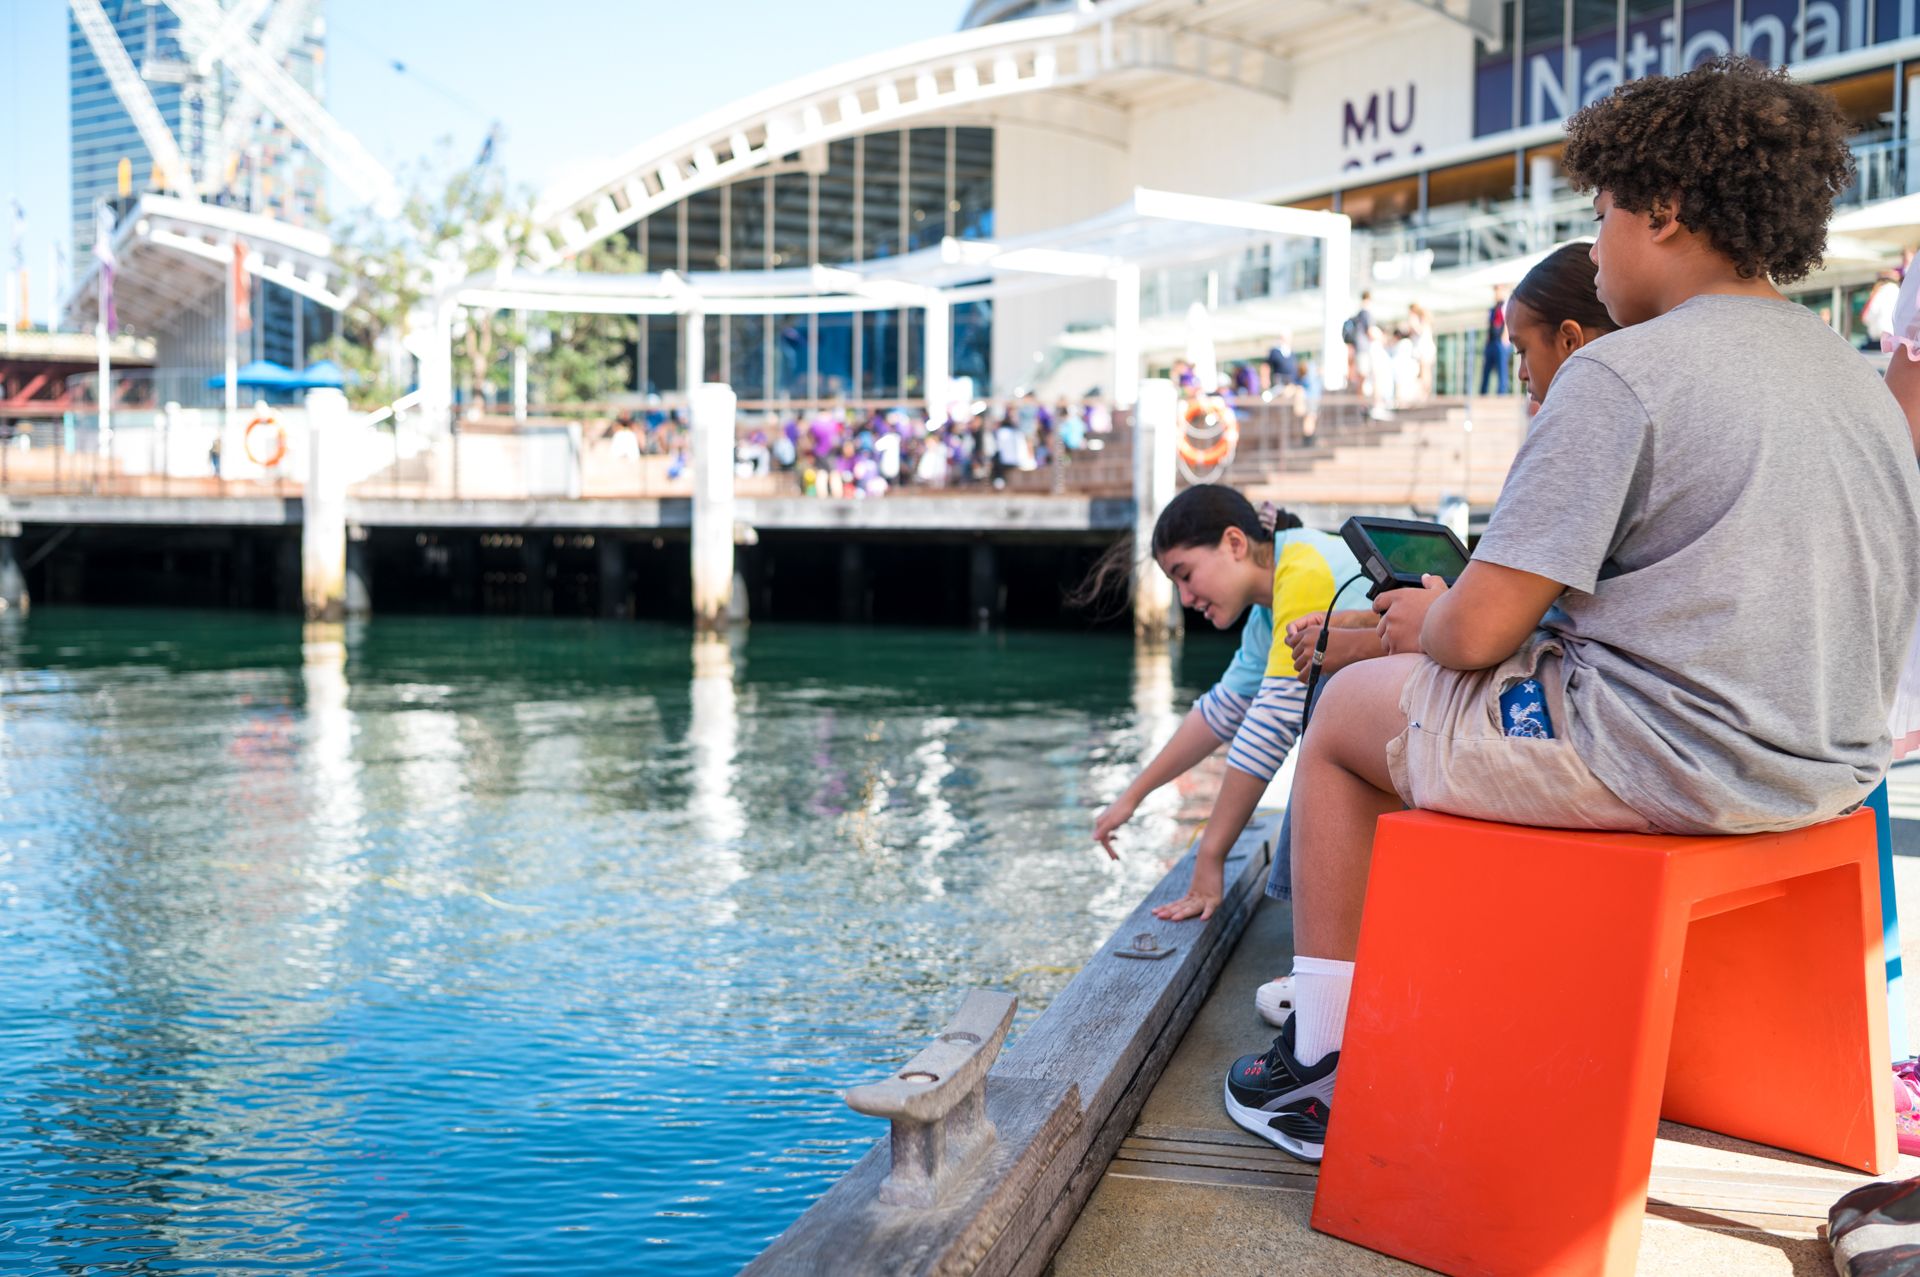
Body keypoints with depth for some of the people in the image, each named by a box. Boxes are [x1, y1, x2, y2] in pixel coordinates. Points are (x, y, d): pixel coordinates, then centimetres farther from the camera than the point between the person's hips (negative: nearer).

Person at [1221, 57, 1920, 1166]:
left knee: (1347, 711, 13)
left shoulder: (1621, 375, -16)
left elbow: (1479, 632, -19)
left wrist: (1428, 620, 5)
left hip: (1661, 763, -9)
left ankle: (1324, 1063, 18)